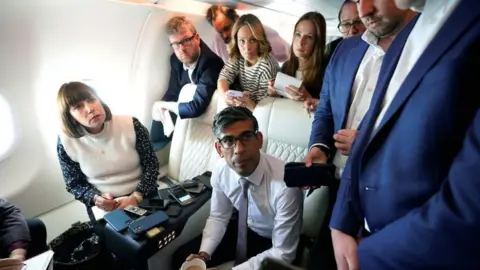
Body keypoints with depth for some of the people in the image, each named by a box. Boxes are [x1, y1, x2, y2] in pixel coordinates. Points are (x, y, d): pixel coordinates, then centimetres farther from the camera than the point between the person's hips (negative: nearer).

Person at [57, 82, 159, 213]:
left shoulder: (131, 125, -10)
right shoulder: (66, 142, -8)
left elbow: (151, 164, -2)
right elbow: (74, 184, 4)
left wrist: (136, 197, -16)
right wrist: (96, 198, -16)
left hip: (145, 198, -1)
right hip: (104, 208, 1)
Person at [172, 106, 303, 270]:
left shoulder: (285, 185, -34)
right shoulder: (220, 171, -17)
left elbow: (283, 254, -25)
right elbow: (218, 217, -1)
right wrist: (203, 254, -16)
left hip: (274, 242, -4)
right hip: (244, 229, 4)